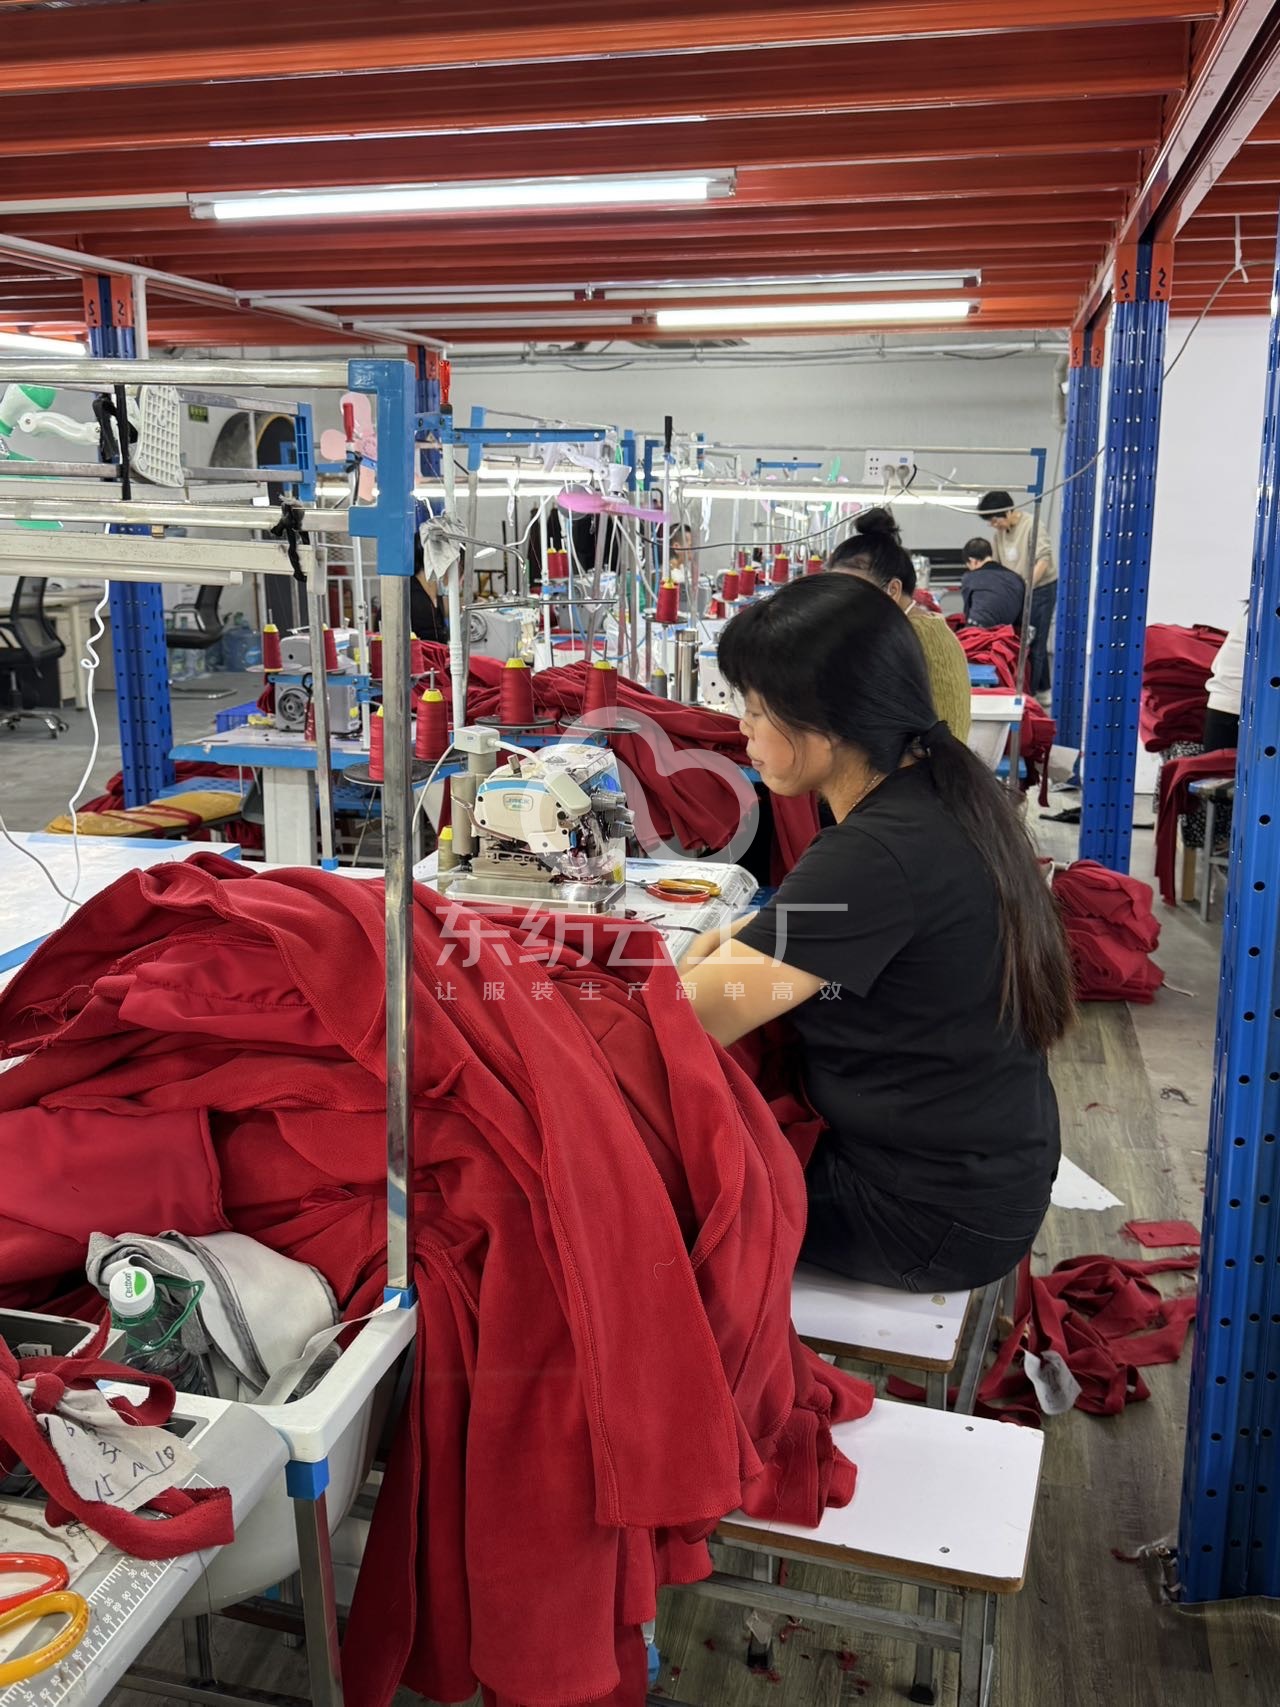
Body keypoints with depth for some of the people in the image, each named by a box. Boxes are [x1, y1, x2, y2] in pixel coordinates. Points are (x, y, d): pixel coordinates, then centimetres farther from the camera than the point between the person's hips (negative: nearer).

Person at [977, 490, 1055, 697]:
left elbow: (1044, 559, -24)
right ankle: (1042, 688, 25)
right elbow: (995, 563, 9)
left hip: (1040, 589, -7)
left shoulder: (1031, 525, -17)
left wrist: (1027, 586, -29)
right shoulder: (1000, 531, 3)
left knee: (1034, 643, -3)